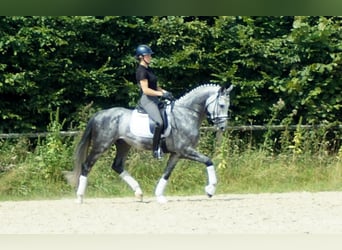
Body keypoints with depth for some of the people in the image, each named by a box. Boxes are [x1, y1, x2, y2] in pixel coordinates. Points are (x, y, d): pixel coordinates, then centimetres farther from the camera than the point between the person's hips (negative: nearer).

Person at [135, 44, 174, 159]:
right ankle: (156, 149, -22)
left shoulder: (149, 69, 17)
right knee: (159, 122, -26)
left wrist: (165, 92, 6)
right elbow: (146, 90, -19)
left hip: (154, 99, 11)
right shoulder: (141, 71, -12)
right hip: (146, 100, -11)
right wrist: (162, 94, -19)